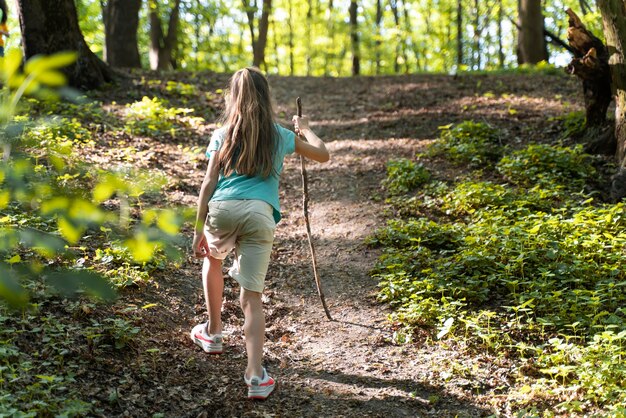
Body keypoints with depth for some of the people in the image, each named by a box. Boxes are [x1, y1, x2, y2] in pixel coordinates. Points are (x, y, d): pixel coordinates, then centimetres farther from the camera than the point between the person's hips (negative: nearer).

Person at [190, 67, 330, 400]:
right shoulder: (281, 136, 18)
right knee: (251, 296, 0)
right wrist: (305, 128, 47)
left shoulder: (222, 135, 16)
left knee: (212, 260, 33)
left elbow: (209, 183, 6)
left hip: (222, 209, 1)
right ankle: (256, 376, -12)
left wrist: (198, 230, 6)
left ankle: (213, 332, 41)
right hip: (259, 214, 0)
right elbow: (323, 155, 30)